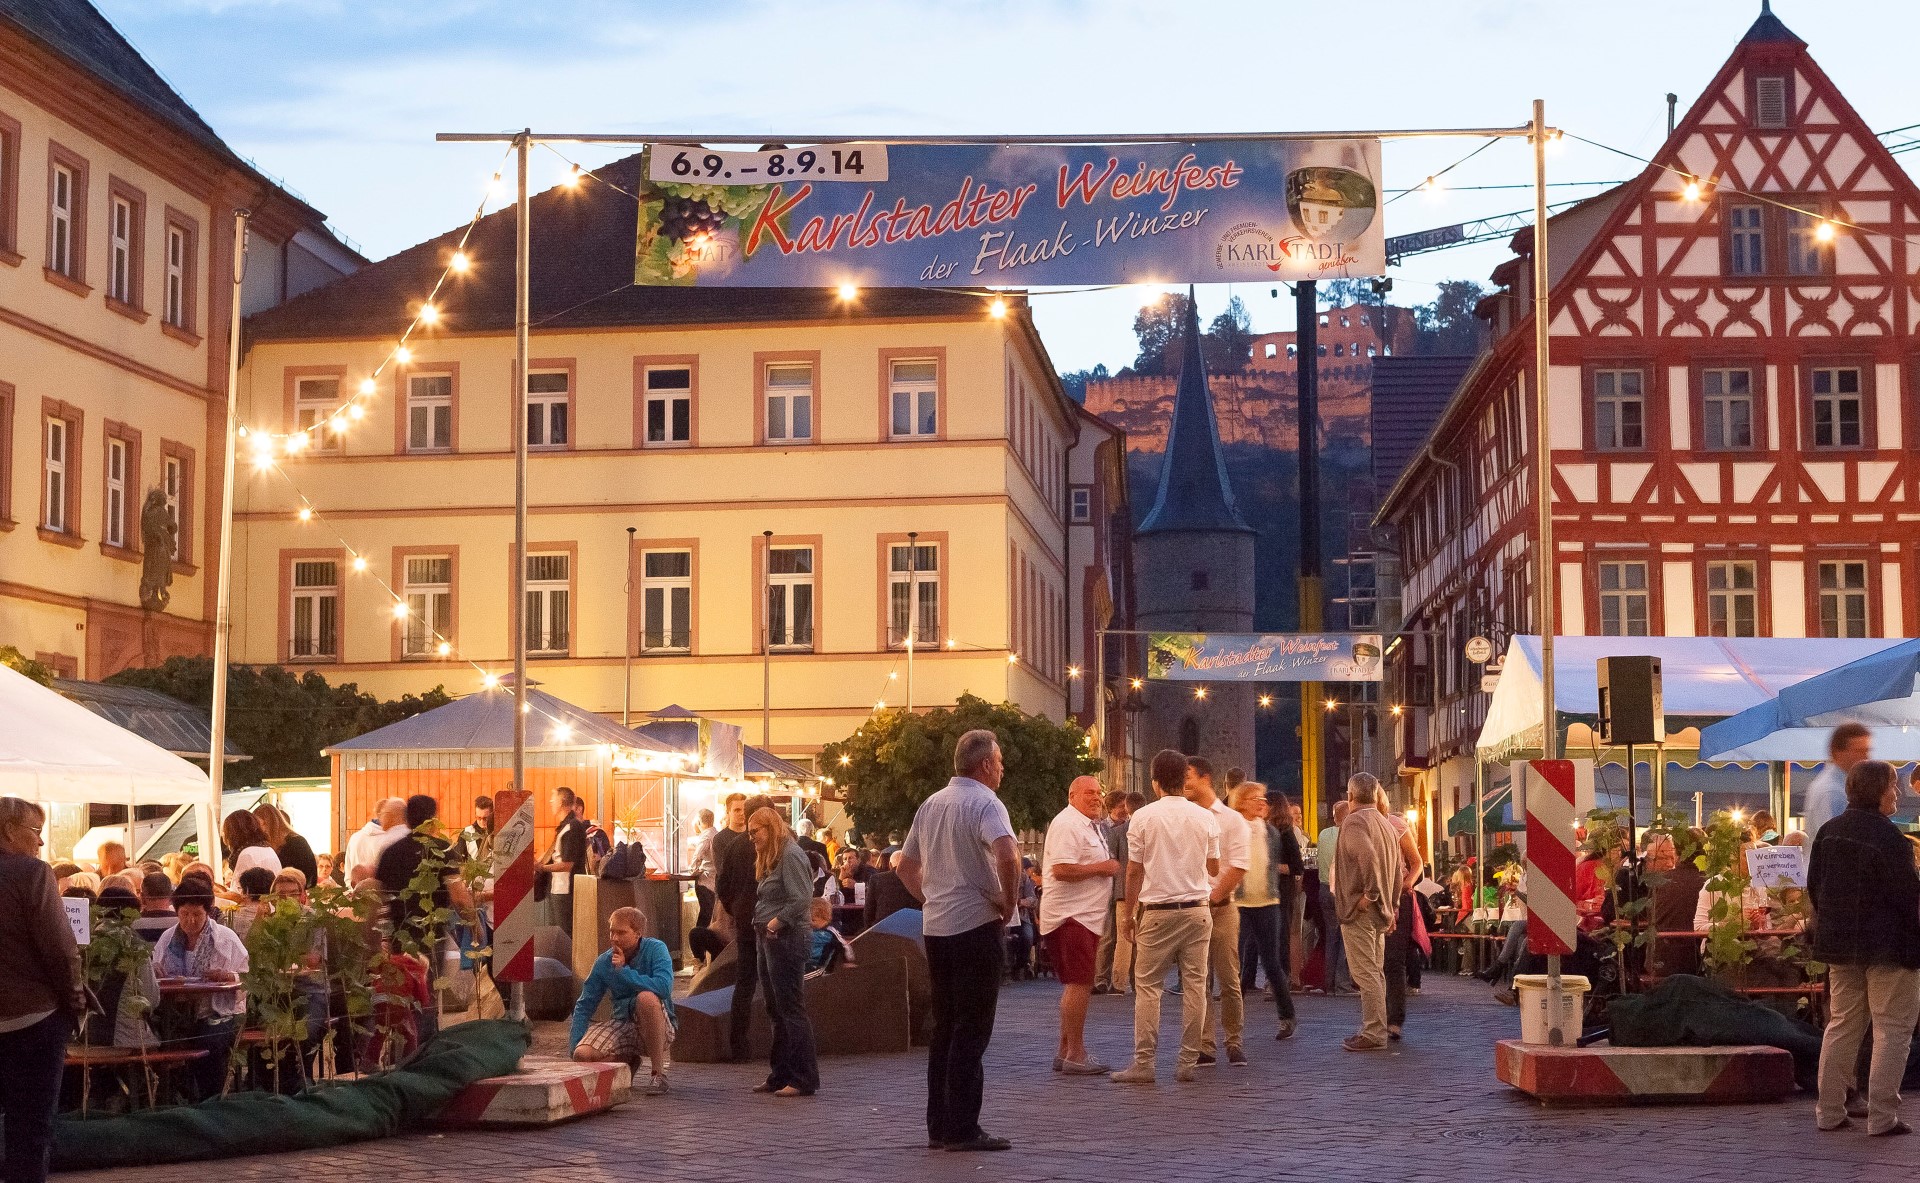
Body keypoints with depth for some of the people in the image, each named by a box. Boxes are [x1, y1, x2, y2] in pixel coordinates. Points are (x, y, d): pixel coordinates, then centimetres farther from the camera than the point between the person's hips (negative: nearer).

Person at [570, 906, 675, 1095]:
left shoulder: (655, 949, -11)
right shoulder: (603, 963, 1)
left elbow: (664, 987, -28)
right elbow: (584, 1006, 6)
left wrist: (623, 971, -20)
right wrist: (573, 1047, -4)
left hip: (659, 1027, -4)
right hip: (623, 1024, 4)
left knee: (646, 997, -37)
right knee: (583, 1054, -24)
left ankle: (659, 1074, -24)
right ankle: (627, 1061, 11)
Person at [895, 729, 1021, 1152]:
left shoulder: (930, 805, 14)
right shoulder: (985, 803, -11)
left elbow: (906, 866, 21)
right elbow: (1008, 854, -28)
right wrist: (1009, 900, -15)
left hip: (935, 927, 8)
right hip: (977, 925, -8)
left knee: (944, 1029, 13)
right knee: (972, 1030, -4)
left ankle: (939, 1127, 15)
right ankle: (962, 1130, -3)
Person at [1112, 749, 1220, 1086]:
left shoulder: (1143, 817, -4)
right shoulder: (1205, 818, 4)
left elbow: (1134, 870, -3)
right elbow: (1214, 868, 14)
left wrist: (1128, 913, 7)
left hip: (1158, 911, -2)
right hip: (1197, 909, 2)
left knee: (1147, 986, 1)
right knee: (1195, 985, 5)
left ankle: (1144, 1063, -2)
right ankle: (1187, 1062, 5)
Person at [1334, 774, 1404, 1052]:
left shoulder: (1354, 821, -11)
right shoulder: (1385, 824, 16)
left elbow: (1368, 857, -28)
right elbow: (1397, 869, 18)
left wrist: (1370, 894, -22)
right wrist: (1392, 905, 20)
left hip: (1358, 908, -9)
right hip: (1380, 910, 9)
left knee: (1365, 973, -8)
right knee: (1375, 972, 14)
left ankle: (1374, 1033, -10)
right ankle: (1373, 1029, 19)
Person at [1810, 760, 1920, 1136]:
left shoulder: (1828, 832, 5)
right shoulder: (1886, 836, -19)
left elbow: (1814, 886, 11)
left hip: (1839, 942, 7)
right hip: (1887, 945, -7)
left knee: (1842, 1024, 15)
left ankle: (1830, 1112, 16)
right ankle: (1882, 1116, -1)